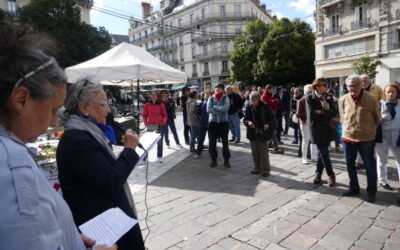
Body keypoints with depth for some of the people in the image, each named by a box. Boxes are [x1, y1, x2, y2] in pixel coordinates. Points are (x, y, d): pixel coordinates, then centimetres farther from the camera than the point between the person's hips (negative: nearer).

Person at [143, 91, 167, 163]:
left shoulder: (161, 105, -3)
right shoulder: (147, 105, -1)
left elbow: (164, 115, 3)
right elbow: (144, 115, 5)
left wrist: (163, 122, -13)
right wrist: (146, 123, -7)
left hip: (160, 126, 0)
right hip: (150, 126, 0)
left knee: (160, 142, 9)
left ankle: (159, 157, 21)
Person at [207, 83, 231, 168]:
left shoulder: (226, 98, 2)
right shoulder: (211, 98, 5)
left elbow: (226, 108, -16)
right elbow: (208, 110, -9)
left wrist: (215, 107, -9)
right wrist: (220, 111, -13)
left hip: (224, 122, -1)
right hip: (213, 122, 1)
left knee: (225, 142, 5)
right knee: (212, 142, 3)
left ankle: (226, 160, 17)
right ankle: (213, 160, 17)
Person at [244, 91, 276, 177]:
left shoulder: (265, 107, -5)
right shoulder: (249, 108, 3)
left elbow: (272, 118, -2)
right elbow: (245, 119, 5)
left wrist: (268, 124, -21)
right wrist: (248, 122, -17)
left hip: (263, 133, -4)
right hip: (252, 133, 4)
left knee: (264, 152, 0)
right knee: (255, 152, 11)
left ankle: (265, 169, 12)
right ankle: (257, 168, 26)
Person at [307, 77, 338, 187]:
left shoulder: (329, 97, 8)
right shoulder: (310, 98, -6)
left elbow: (334, 112, -2)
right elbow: (312, 114, -16)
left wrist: (322, 112, -16)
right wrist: (329, 116, -10)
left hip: (327, 129, 4)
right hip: (317, 129, -4)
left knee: (321, 151, 10)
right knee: (323, 152, 0)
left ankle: (318, 174, 24)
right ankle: (331, 175, 14)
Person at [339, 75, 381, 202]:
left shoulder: (371, 99, -10)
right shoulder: (343, 99, -3)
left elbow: (377, 118, 4)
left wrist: (370, 130, 13)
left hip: (366, 139, -3)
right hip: (347, 137, 3)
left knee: (370, 166, 9)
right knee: (350, 164, 14)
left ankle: (371, 192, 24)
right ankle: (354, 188, 31)